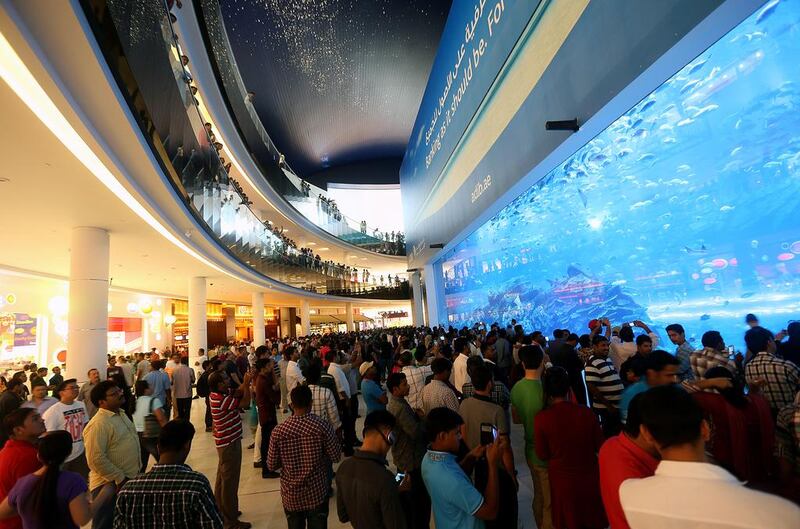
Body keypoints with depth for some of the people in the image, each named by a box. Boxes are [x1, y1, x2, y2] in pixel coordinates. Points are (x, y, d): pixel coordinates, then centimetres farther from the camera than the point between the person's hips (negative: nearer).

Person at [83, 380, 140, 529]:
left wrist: (137, 469, 16)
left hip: (130, 480, 9)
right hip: (109, 485, -9)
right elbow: (96, 460, -27)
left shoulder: (121, 414, 6)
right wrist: (120, 479, -20)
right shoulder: (98, 424, -23)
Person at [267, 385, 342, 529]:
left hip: (291, 494, 1)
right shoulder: (322, 426, -18)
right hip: (317, 492, -1)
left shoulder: (278, 431, -14)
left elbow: (271, 465, -5)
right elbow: (336, 456, -9)